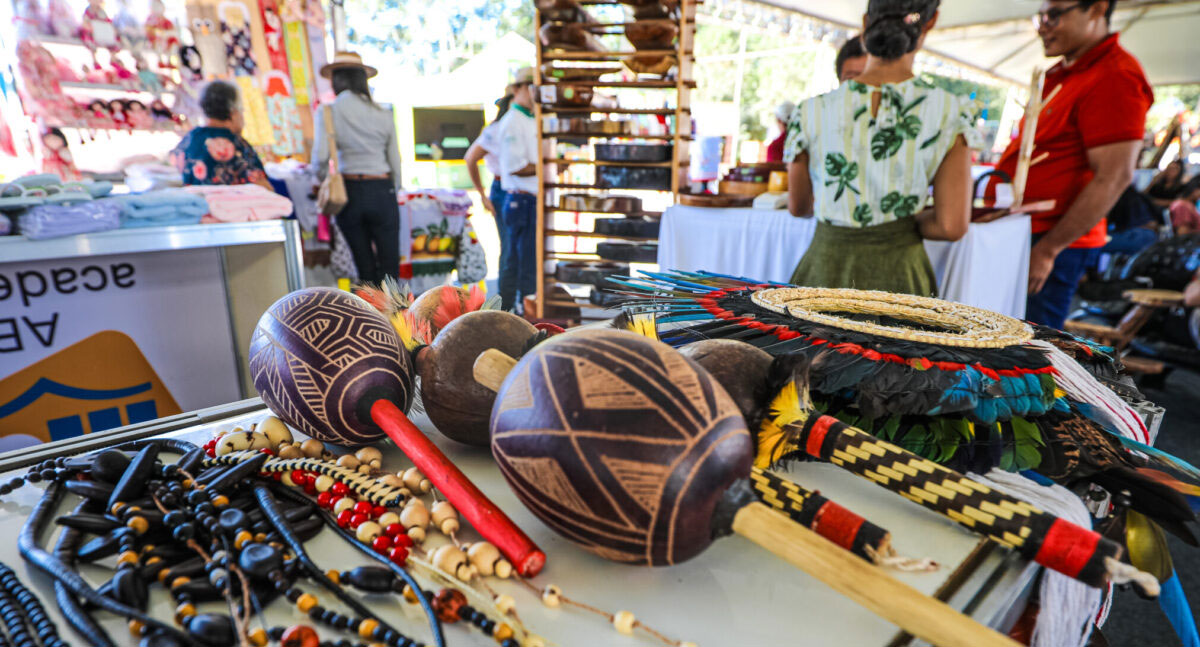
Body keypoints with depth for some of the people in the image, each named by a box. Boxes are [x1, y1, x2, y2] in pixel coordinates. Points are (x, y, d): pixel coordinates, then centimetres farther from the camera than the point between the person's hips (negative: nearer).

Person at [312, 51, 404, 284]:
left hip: (349, 190, 0)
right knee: (389, 267, 4)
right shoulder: (384, 114, 4)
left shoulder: (327, 112, 0)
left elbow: (320, 155, -11)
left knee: (365, 268, 10)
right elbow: (395, 162, 5)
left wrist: (324, 182, 7)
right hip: (382, 191, 0)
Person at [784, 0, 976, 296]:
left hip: (824, 270, 0)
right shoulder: (951, 113, -6)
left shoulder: (810, 113, -6)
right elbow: (951, 226, -8)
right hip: (899, 277, 0)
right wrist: (905, 220, 12)